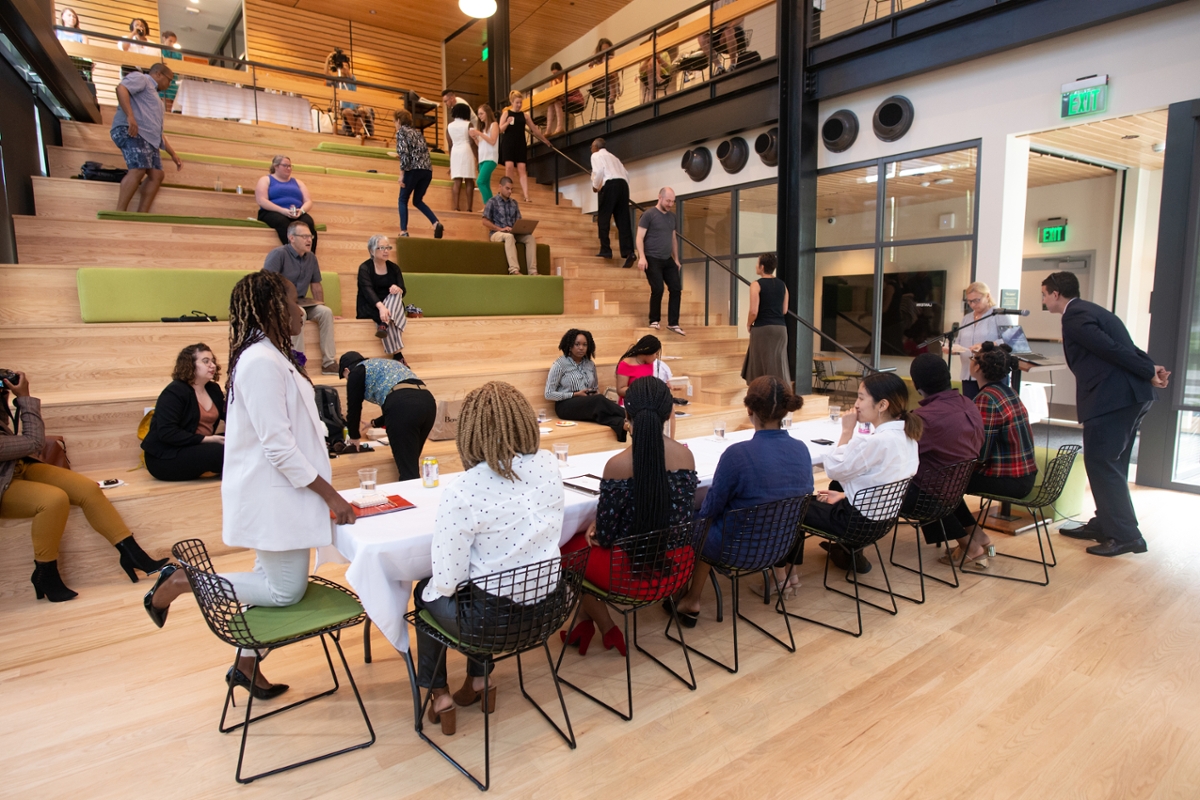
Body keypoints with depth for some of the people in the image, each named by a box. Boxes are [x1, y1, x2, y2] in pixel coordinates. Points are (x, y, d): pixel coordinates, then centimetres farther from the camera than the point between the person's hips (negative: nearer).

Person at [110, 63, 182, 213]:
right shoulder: (140, 78, 11)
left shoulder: (155, 97, 37)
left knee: (156, 174, -5)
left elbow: (159, 133, 36)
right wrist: (130, 117, -23)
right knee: (138, 169, -24)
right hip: (132, 131, -9)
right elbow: (121, 88, -12)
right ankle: (119, 213, -27)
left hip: (149, 138, 9)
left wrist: (173, 154, 31)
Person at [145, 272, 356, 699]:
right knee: (285, 590, 1)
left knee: (271, 581, 18)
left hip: (279, 492, 10)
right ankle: (181, 580, 10)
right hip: (272, 496, -10)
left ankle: (246, 665, 33)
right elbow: (278, 446, -24)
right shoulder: (262, 362, -21)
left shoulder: (272, 356, 11)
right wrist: (330, 495, -20)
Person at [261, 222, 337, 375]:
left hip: (300, 302, 6)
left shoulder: (311, 257, 8)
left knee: (326, 312, -19)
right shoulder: (279, 254, -13)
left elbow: (316, 285, 16)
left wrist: (320, 306, 9)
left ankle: (329, 362, -19)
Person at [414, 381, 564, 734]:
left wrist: (434, 588, 1)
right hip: (545, 608, 5)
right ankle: (478, 680, 39)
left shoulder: (462, 492, -27)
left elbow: (447, 580, -19)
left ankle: (438, 694, 37)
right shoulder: (549, 466, -12)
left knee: (427, 593, 28)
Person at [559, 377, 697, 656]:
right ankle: (585, 624, 38)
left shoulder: (618, 464, -24)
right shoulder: (686, 454, -7)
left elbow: (604, 536, -15)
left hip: (632, 569, -6)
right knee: (589, 539, 29)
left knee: (570, 547, 25)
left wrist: (599, 529, 10)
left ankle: (608, 630, 32)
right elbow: (677, 514, 5)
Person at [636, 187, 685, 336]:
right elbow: (640, 238, -9)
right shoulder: (649, 215, -5)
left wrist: (676, 259, 17)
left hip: (668, 260, 6)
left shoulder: (672, 216, 13)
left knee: (676, 289, 0)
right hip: (652, 259, -6)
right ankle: (654, 321, 6)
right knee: (658, 289, -12)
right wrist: (642, 257, -20)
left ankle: (673, 323, 7)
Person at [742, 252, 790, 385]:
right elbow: (784, 310, 12)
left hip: (762, 329, -5)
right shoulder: (782, 285, 9)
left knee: (761, 366, 4)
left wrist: (749, 324, 3)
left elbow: (754, 311, -14)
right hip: (780, 328, 5)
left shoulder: (757, 285, -8)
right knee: (779, 365, 9)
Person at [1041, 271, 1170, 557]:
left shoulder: (1074, 317, -11)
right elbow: (1124, 346, 17)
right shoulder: (1090, 311, 21)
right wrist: (1151, 367, 5)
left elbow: (1114, 349, -16)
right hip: (1131, 397, 11)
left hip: (1112, 399, -10)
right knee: (1111, 465, 16)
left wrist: (1149, 372, -7)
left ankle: (1125, 535, -2)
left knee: (1101, 464, -6)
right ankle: (1105, 524, 25)